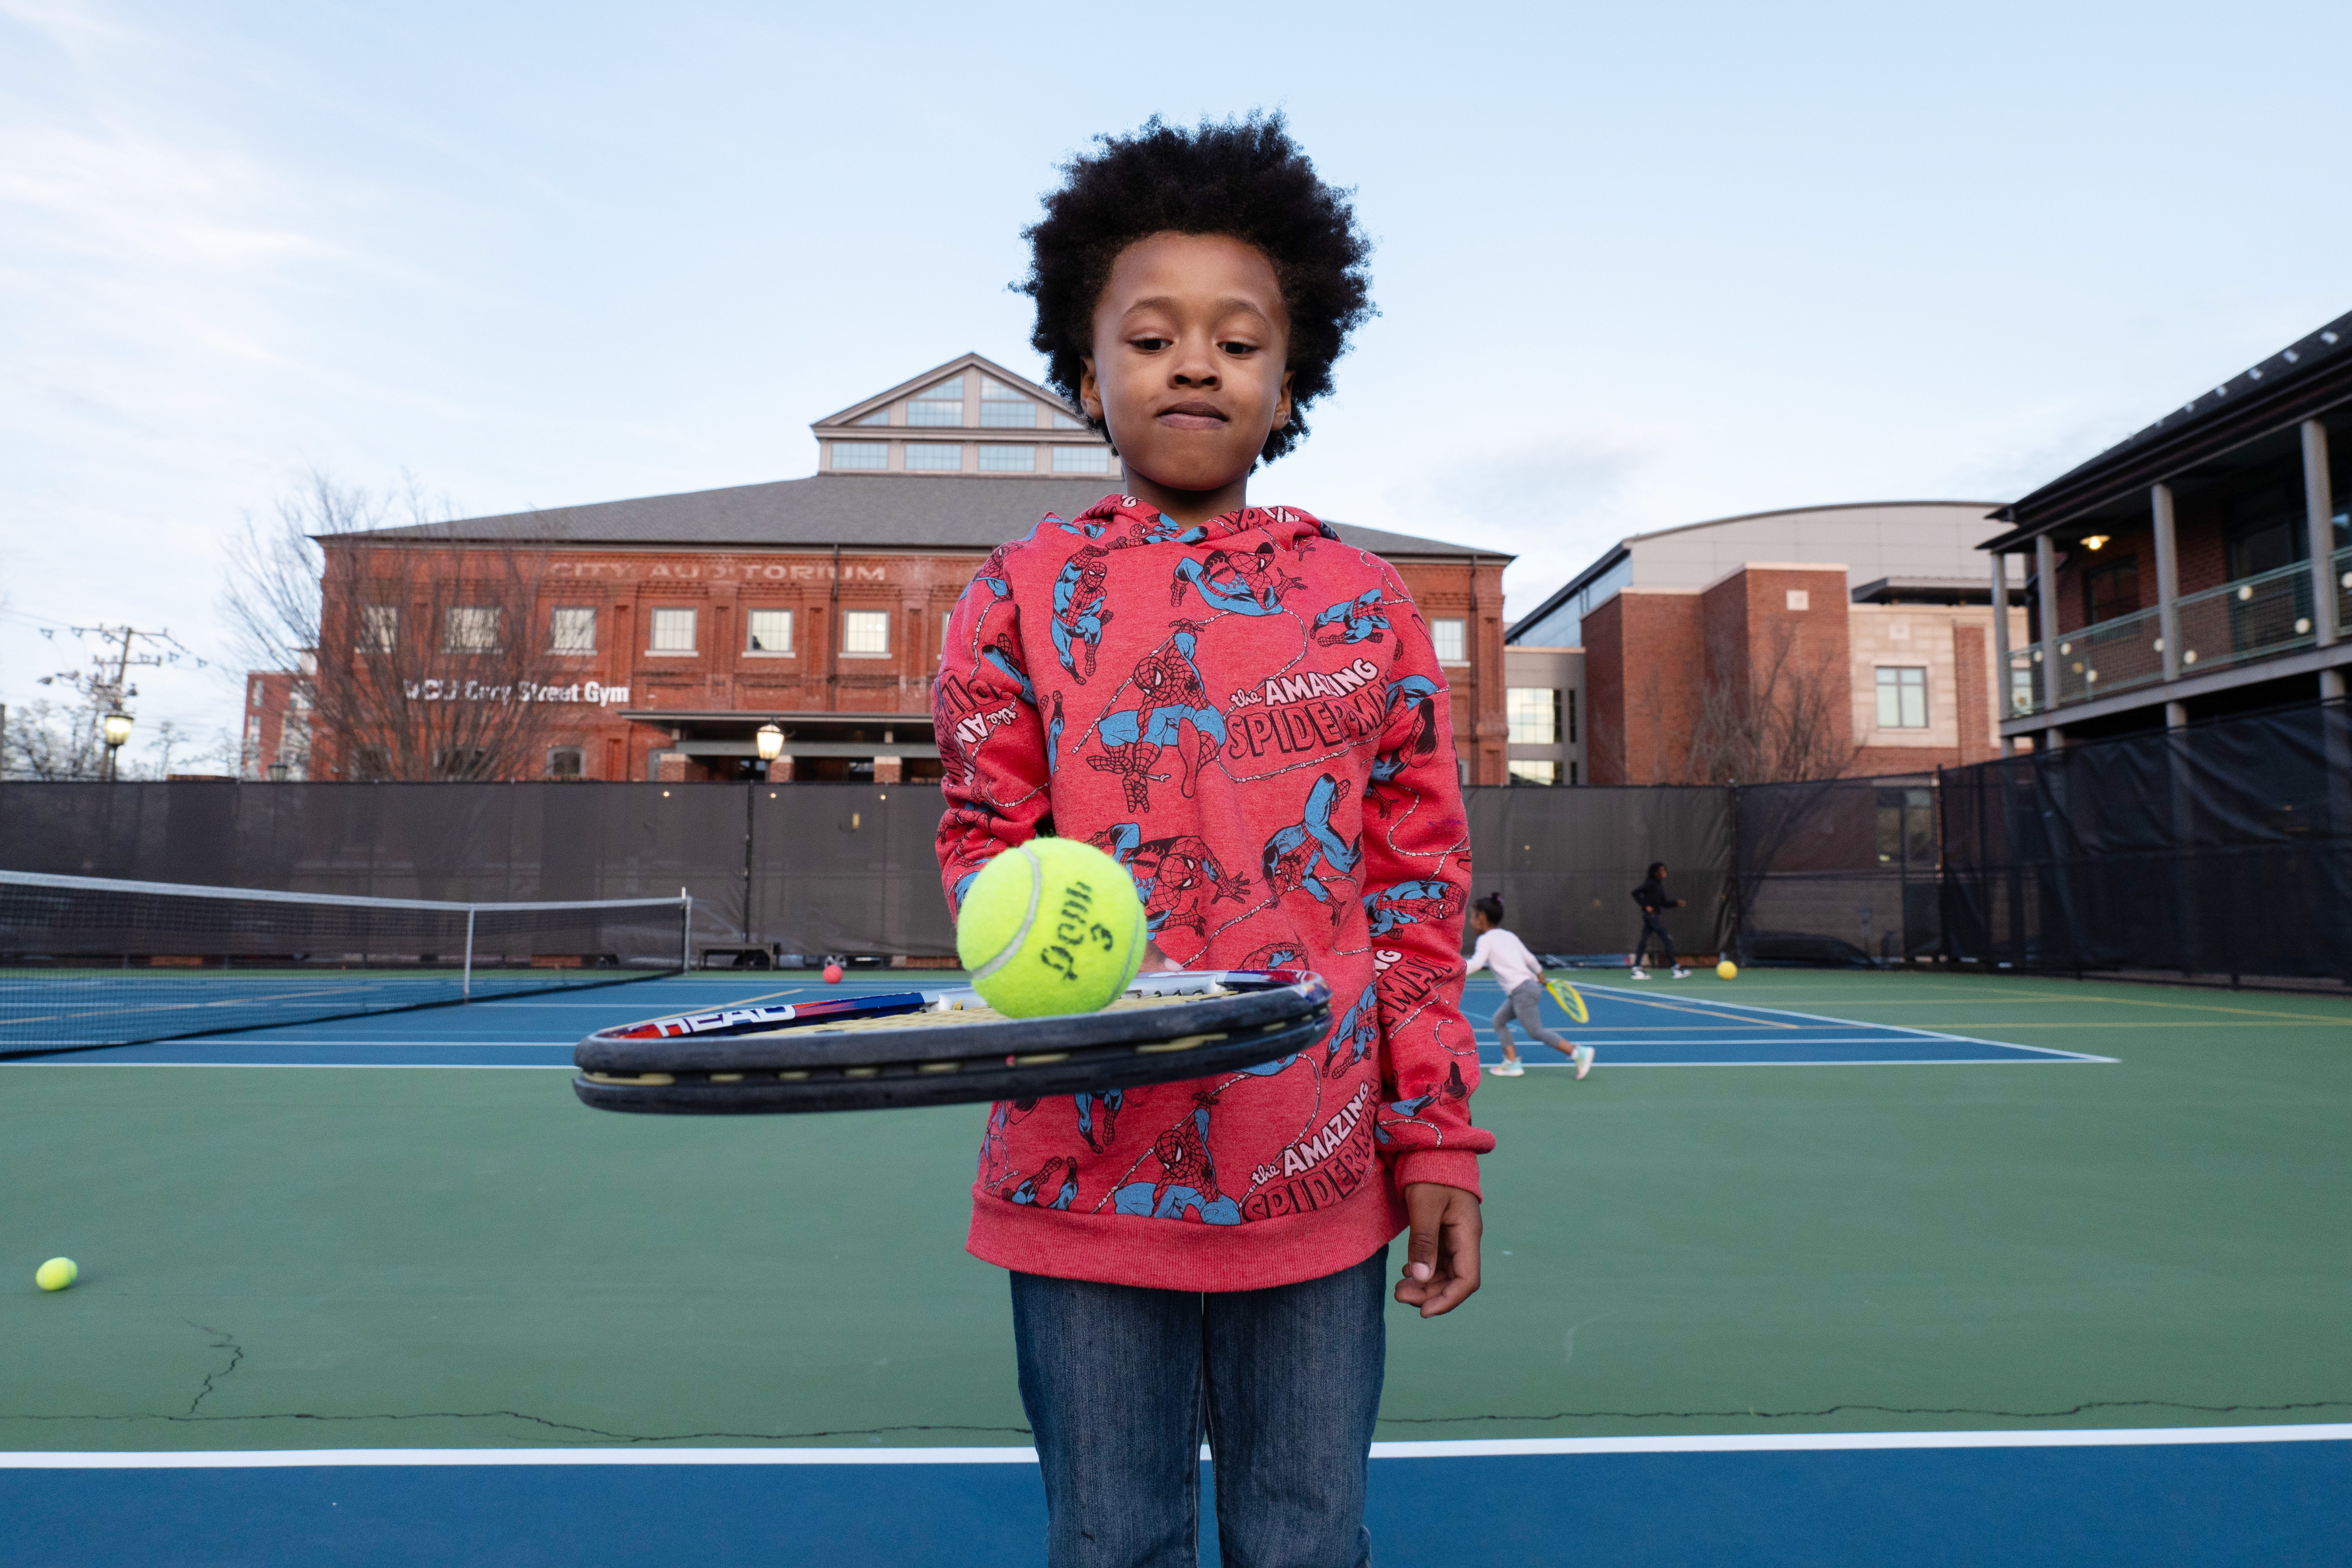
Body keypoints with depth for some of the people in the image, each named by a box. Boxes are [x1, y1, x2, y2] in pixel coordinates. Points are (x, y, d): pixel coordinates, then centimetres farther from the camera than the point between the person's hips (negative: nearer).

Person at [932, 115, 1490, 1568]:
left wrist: (1436, 1138, 4)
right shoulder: (1025, 594, 2)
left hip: (1320, 1181, 1)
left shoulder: (1366, 603, 4)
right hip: (1092, 1169, 0)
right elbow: (983, 834, 4)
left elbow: (1418, 889, 6)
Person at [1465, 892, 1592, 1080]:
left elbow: (1476, 964, -21)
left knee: (1535, 1031, -7)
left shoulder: (1486, 940, -6)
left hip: (1522, 990, -9)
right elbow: (1529, 958, 25)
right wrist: (1540, 975, 41)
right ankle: (1512, 1063, 5)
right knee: (1499, 1020, 12)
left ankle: (1579, 1052, -12)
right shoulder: (1509, 936, 18)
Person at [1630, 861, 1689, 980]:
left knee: (1644, 941, 6)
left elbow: (1664, 903, 21)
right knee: (1667, 941, -7)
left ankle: (1637, 969, 5)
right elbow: (1636, 893, -16)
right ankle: (1676, 968, -5)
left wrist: (1677, 903, 8)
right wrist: (1646, 906, -19)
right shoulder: (1650, 883, -10)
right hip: (1652, 915, -9)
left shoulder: (1659, 884, 17)